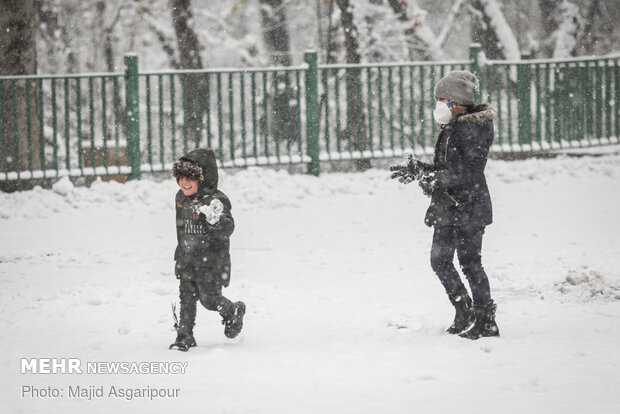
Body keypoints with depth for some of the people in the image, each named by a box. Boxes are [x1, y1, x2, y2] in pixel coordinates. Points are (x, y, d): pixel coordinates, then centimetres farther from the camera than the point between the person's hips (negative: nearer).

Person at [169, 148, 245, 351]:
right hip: (186, 261, 6)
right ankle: (184, 336, 10)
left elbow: (227, 230, -26)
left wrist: (216, 220, -47)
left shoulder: (215, 201, -18)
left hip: (211, 262, -6)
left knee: (210, 299, 0)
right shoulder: (181, 198, 6)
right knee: (186, 298, 3)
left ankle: (234, 312, 30)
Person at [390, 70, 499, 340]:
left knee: (470, 263, -5)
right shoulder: (451, 129, 14)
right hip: (447, 206, 9)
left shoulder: (472, 130, -15)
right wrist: (418, 170, 2)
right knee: (440, 260, 10)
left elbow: (461, 174, -23)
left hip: (468, 207, -9)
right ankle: (464, 313, 23)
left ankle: (486, 323, 4)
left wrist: (422, 173, -24)